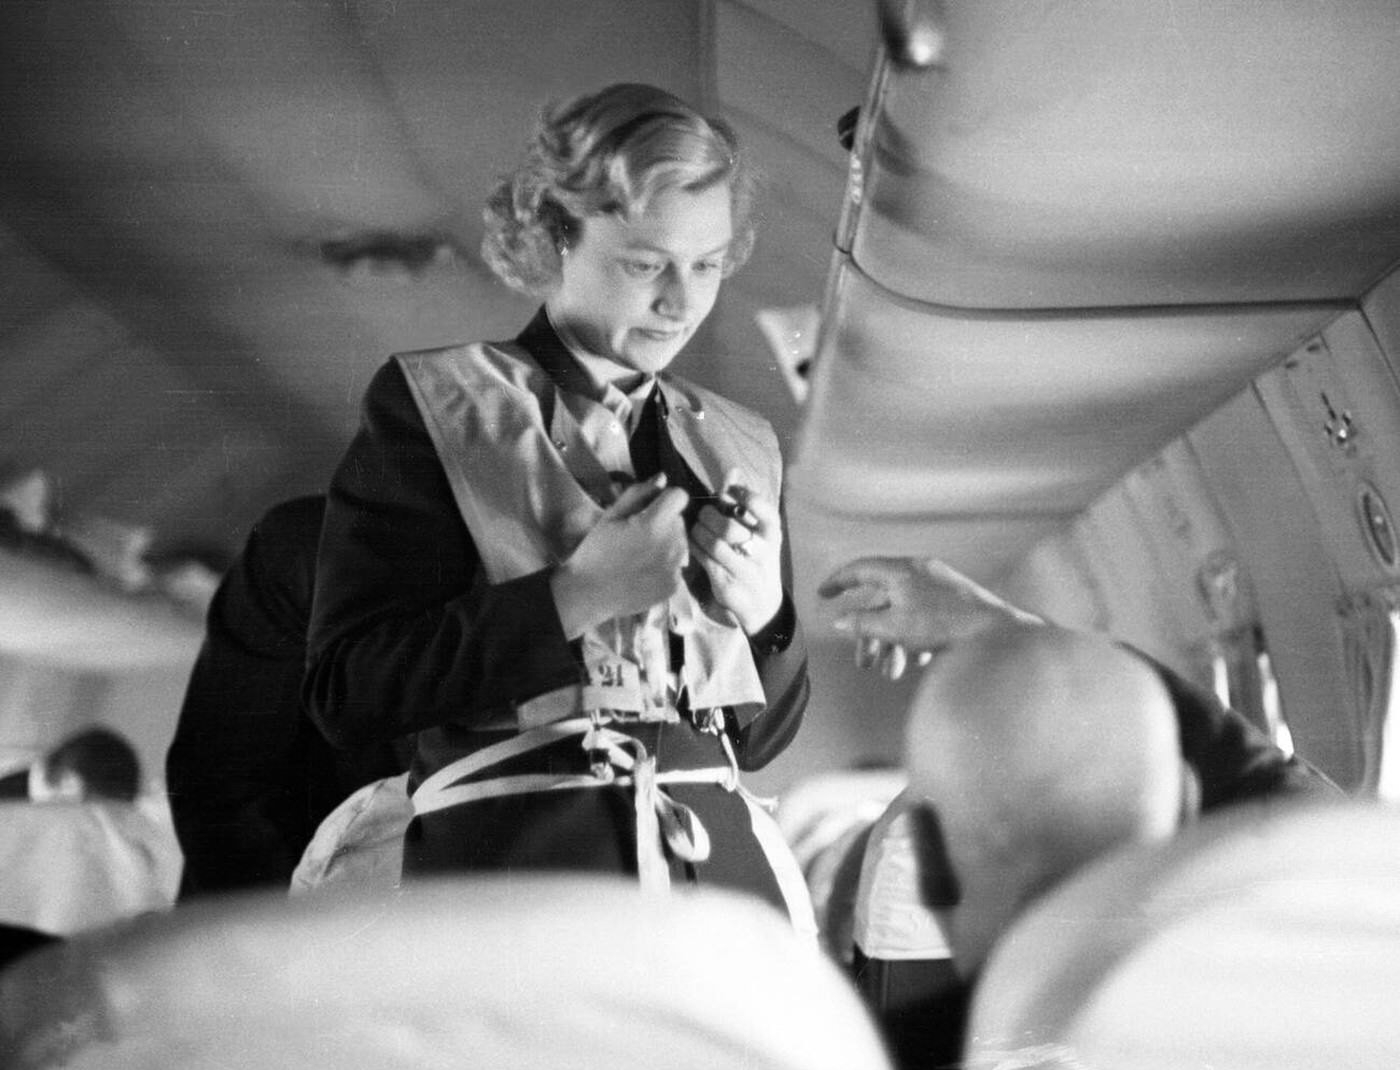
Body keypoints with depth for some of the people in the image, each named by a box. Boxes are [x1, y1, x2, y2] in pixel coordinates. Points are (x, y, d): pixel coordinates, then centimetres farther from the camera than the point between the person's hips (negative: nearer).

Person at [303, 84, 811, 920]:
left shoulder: (741, 447, 19)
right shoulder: (434, 409, 6)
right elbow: (345, 691, -3)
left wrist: (762, 612, 1)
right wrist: (575, 596, -11)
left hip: (724, 861, 4)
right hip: (515, 864, -4)